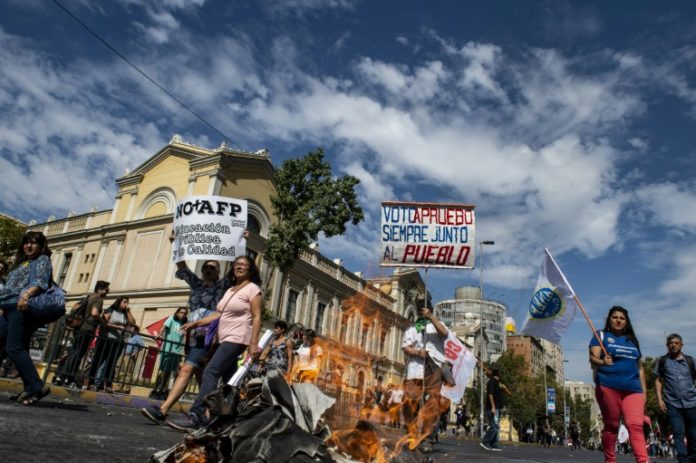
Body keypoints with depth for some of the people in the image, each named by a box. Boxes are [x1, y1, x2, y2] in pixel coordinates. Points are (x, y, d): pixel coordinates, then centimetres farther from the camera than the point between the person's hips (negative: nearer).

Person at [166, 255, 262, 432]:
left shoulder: (253, 289, -3)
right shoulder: (230, 290, 20)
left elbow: (256, 317, -11)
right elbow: (218, 315, 15)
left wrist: (254, 343, -19)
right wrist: (196, 323, 5)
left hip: (237, 338, -8)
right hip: (225, 339, 8)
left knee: (210, 372, -18)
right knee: (229, 380, 8)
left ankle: (195, 417, -21)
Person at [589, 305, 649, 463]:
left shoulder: (632, 340, 20)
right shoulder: (601, 335, 6)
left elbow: (639, 368, 22)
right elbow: (593, 358, -7)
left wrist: (644, 391, 15)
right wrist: (602, 362, -30)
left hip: (633, 389, 3)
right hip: (608, 387, -3)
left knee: (635, 425, -11)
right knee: (611, 425, 2)